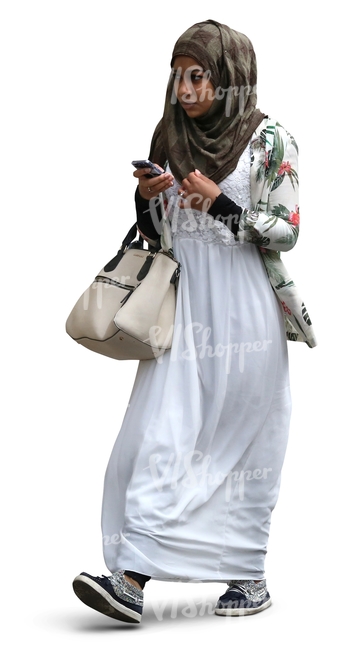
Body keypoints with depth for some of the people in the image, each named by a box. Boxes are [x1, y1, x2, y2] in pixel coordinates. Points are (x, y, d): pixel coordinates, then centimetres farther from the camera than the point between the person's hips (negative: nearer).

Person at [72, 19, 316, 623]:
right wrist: (145, 197, -6)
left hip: (243, 316, -4)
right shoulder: (171, 139, 11)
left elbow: (285, 231, -7)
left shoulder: (268, 140, -4)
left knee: (241, 443, 3)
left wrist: (220, 202, -18)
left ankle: (248, 576, 15)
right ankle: (131, 578, -6)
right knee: (163, 437, -5)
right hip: (183, 309, 4)